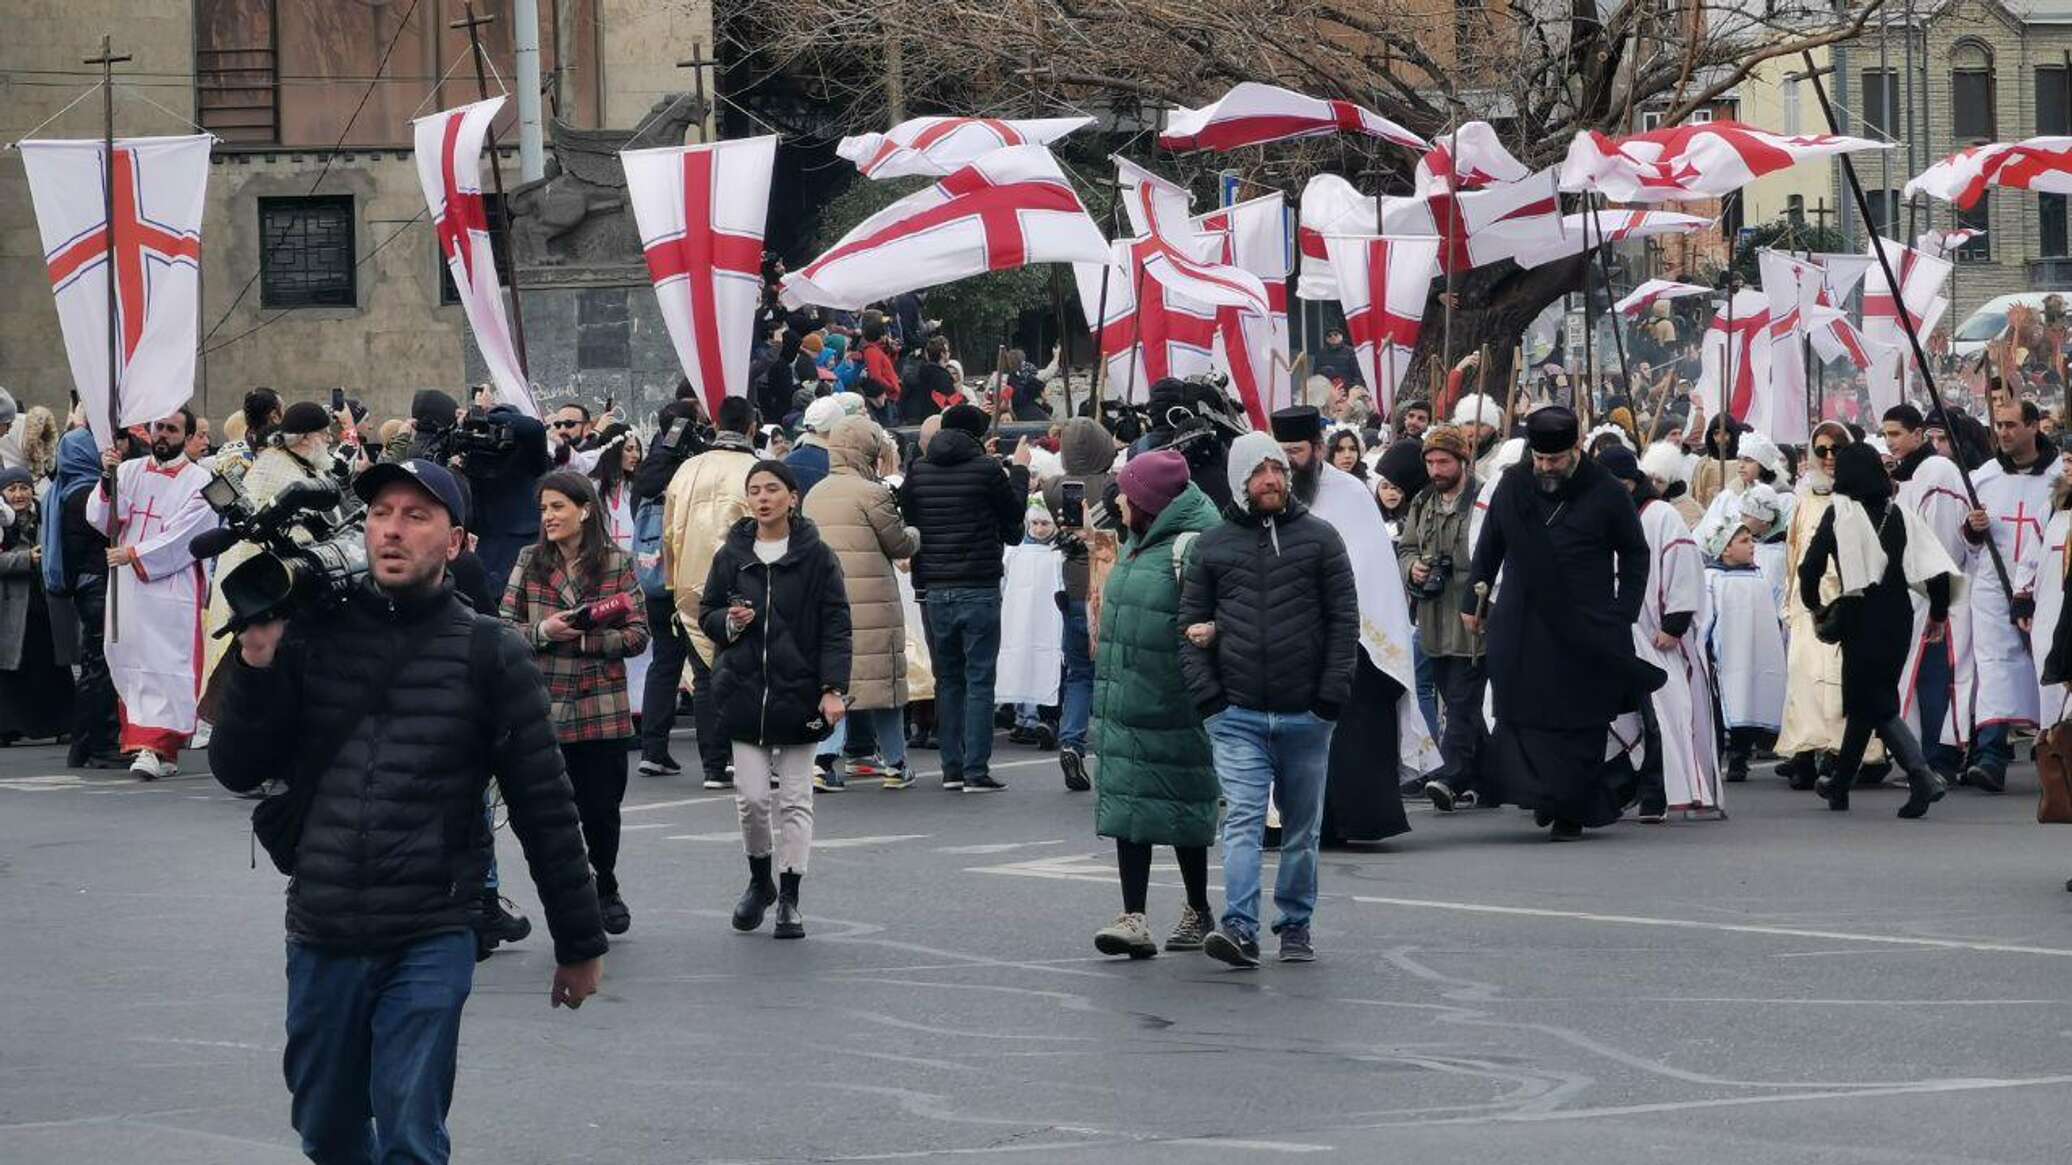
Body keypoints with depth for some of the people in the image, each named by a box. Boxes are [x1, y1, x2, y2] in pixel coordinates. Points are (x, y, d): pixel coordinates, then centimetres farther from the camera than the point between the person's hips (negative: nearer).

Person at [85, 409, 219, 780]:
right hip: (126, 587, 4)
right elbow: (100, 520, 3)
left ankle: (157, 747, -12)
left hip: (173, 587, -4)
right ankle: (146, 743, 12)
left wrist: (134, 554, -14)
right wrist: (107, 481, -13)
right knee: (130, 664, 5)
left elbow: (185, 537, -10)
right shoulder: (129, 471, 11)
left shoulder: (199, 482, -1)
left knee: (165, 664, -8)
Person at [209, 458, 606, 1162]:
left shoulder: (488, 654, -2)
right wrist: (256, 662, -11)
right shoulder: (313, 633, 5)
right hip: (320, 938, 3)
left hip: (430, 944, -3)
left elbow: (545, 807, 1)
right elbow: (237, 770, 4)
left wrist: (579, 944, 4)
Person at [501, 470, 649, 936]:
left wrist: (586, 637, -15)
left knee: (601, 808, 5)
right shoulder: (530, 563, 5)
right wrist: (543, 631, -14)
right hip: (545, 707, 1)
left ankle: (605, 888, 31)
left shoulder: (617, 563, 1)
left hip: (603, 709, -1)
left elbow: (638, 635, -2)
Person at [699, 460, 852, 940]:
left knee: (795, 799, 2)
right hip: (745, 689, 2)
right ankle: (760, 881, 23)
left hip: (799, 690, -2)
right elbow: (706, 613, 15)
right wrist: (728, 622, -8)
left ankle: (789, 899, 9)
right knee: (750, 796, 0)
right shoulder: (731, 555, 5)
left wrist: (834, 689, -14)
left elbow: (836, 628, -5)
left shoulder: (817, 557, -3)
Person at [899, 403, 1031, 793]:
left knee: (947, 679, 13)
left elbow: (908, 520, 11)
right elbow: (1014, 516, 6)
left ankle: (952, 767, 13)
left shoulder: (918, 471, 2)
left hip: (934, 589, 4)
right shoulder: (987, 469, -9)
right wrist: (1019, 470, 19)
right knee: (979, 680, 0)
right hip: (978, 589, -4)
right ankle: (976, 770, -3)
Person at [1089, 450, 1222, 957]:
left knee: (1181, 809, 4)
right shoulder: (1135, 544, 15)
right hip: (1125, 703, 8)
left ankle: (1198, 911, 19)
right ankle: (1134, 918, 1)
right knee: (1126, 805, 2)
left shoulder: (1191, 547, -14)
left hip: (1172, 707, -8)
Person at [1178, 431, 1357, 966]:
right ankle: (1240, 928, -19)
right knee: (1242, 820, -13)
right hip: (1238, 715, -1)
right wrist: (1206, 694, -2)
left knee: (1302, 828, 10)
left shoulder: (1320, 538, 4)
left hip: (1306, 715, 1)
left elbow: (1344, 620, 2)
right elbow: (1191, 623, 9)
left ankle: (1296, 926, 22)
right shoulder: (1212, 545, 6)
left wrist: (1332, 694, -5)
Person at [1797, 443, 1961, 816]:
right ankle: (1840, 785, 31)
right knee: (1865, 701, 18)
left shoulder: (1839, 513, -8)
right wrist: (1938, 613, 10)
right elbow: (1939, 570, -3)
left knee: (1877, 706, -2)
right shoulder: (1900, 513, 3)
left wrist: (1815, 607, 7)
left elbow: (1810, 568, -11)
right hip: (1898, 620, 5)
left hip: (1860, 620, -5)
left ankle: (1923, 777, -22)